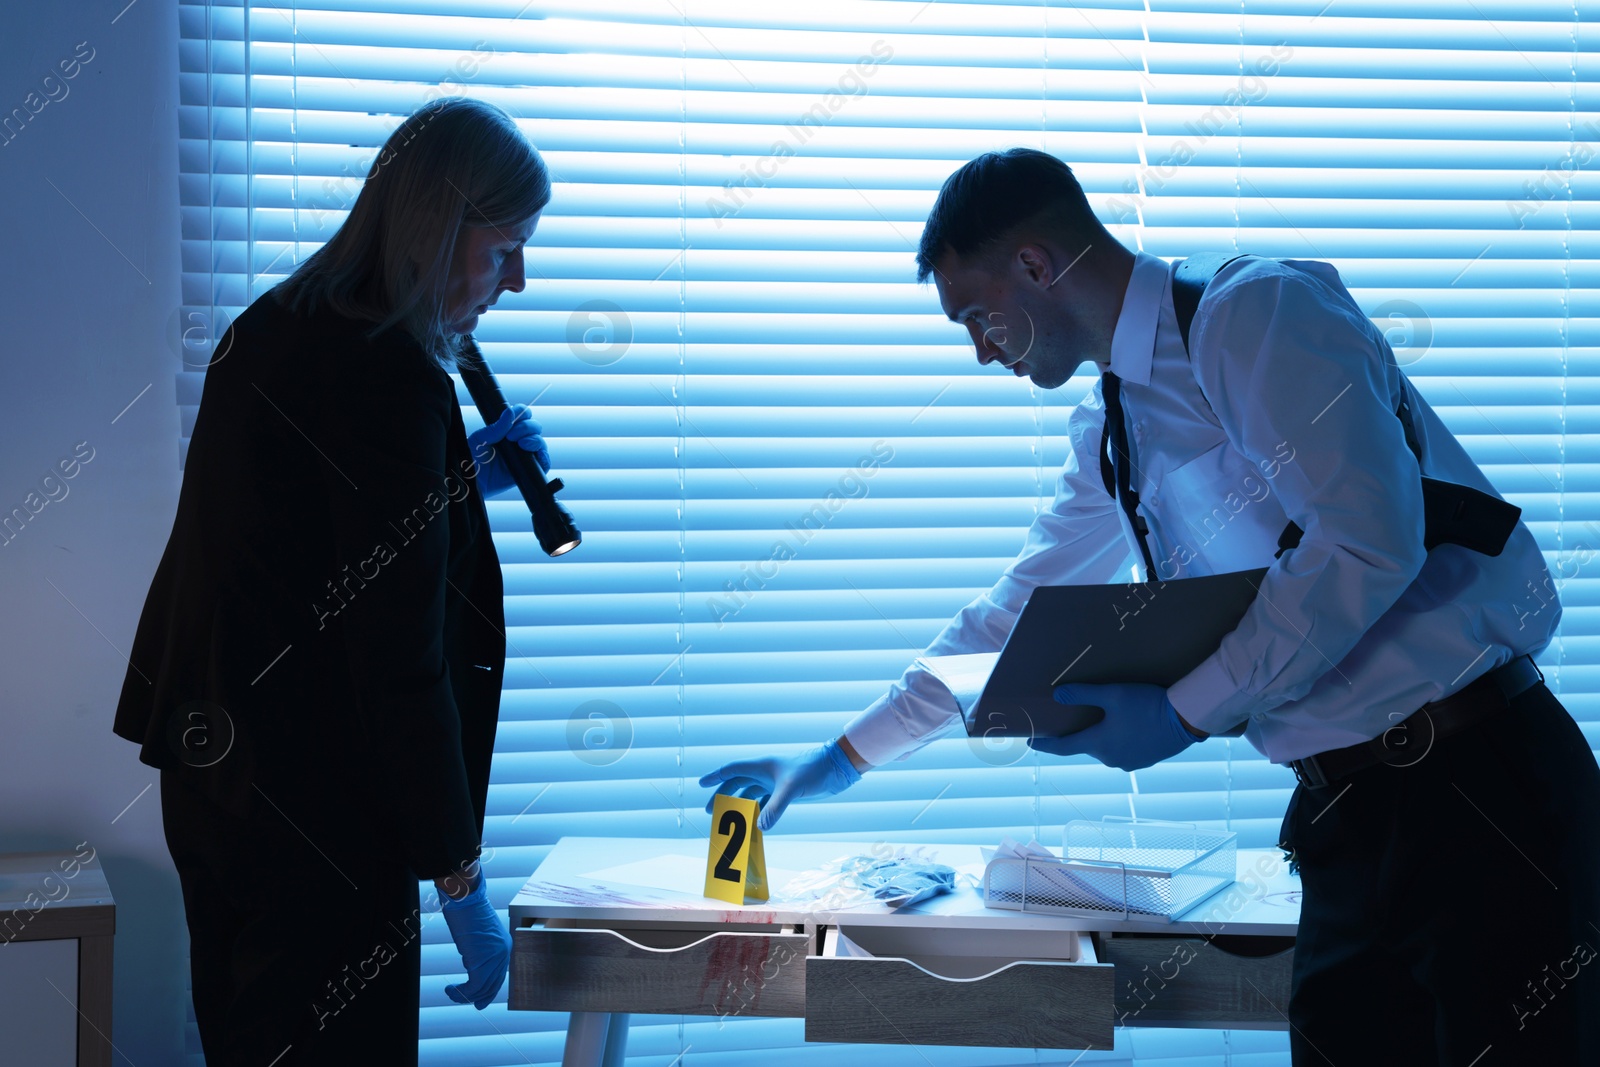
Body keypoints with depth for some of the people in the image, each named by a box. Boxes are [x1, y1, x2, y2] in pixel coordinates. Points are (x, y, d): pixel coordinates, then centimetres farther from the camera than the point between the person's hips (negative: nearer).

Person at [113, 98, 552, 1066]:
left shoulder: (270, 333, 7)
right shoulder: (394, 381, -20)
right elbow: (399, 664, -21)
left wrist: (455, 485, 15)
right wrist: (461, 879, -15)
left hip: (211, 780, 9)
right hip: (320, 826, -9)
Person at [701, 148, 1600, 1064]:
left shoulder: (1256, 312, -12)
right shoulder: (1110, 435, 16)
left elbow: (1369, 542, -22)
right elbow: (1016, 614, 28)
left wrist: (1183, 712, -16)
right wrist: (846, 756, 30)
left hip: (1472, 787, -8)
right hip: (1347, 807, 8)